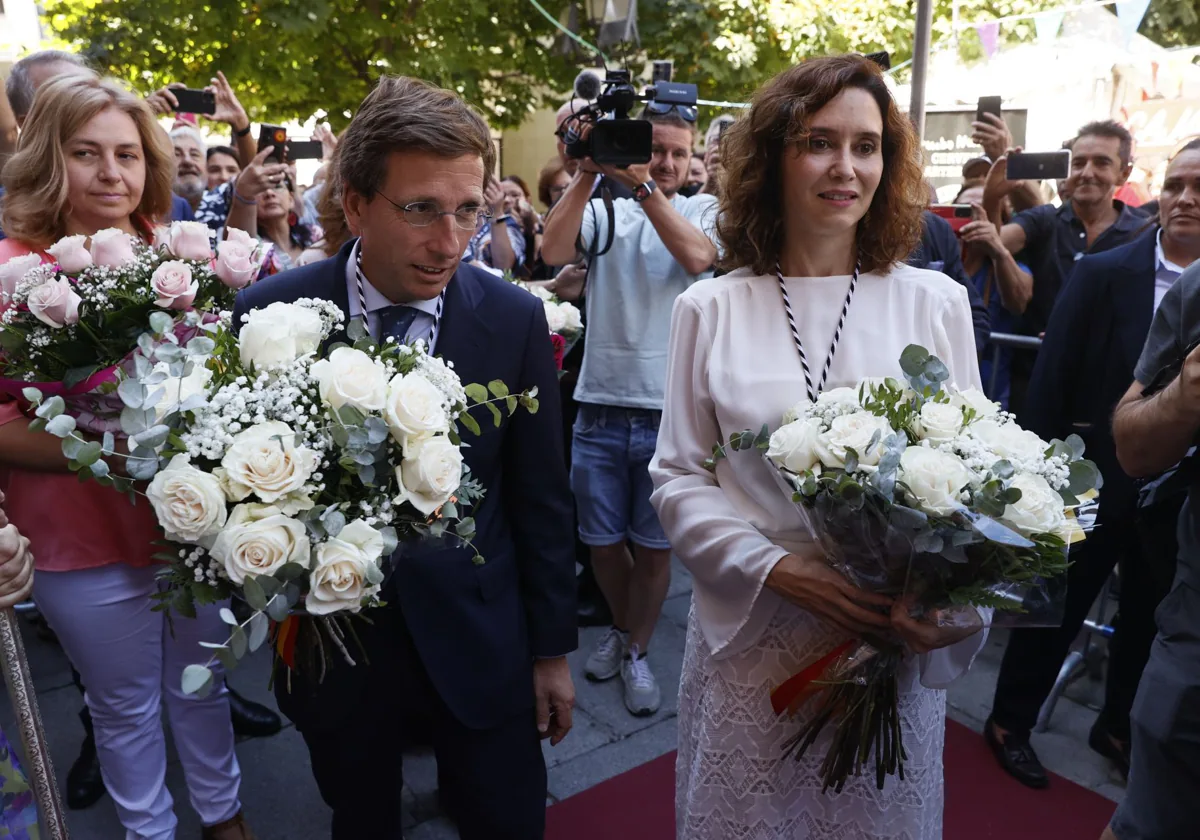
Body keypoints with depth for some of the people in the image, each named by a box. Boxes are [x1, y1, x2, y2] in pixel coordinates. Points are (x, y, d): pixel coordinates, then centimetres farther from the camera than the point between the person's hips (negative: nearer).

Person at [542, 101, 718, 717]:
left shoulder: (704, 211, 5)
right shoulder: (605, 211, 5)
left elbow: (697, 257, -18)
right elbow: (553, 252, -13)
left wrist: (642, 184, -21)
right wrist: (587, 174, -17)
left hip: (670, 414, -1)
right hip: (599, 408, 1)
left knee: (654, 545, 10)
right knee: (602, 540, 15)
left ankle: (636, 650, 32)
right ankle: (622, 627, 42)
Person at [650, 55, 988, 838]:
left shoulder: (936, 303, -2)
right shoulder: (710, 310, -3)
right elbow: (678, 479, -2)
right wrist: (778, 571, -15)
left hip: (898, 643, 1)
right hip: (749, 640, 0)